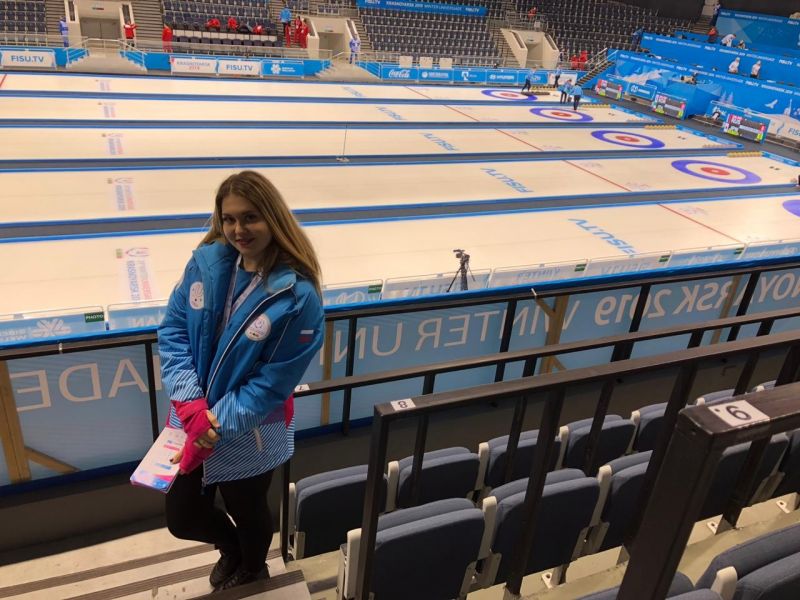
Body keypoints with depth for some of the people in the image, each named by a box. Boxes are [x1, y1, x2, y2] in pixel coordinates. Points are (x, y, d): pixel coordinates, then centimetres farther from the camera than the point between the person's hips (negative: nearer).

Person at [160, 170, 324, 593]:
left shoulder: (298, 296, -23)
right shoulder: (206, 261, -10)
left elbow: (274, 382, -19)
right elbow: (173, 329, -6)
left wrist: (217, 425, -22)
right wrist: (191, 402, -18)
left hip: (250, 435, -4)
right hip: (192, 420, 4)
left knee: (248, 512, 23)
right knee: (181, 517, 19)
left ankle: (252, 573, 59)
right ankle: (231, 548, 56)